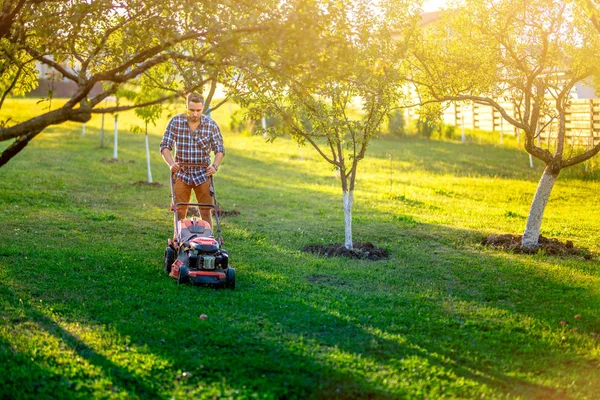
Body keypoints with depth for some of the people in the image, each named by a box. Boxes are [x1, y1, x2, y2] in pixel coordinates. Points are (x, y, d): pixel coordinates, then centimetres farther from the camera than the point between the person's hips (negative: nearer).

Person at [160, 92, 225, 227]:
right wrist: (171, 163, -22)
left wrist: (215, 166, -21)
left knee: (206, 212, -1)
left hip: (202, 174, 0)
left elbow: (220, 150, -3)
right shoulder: (175, 122, -6)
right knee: (179, 211, 0)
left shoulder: (211, 125, -6)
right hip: (181, 173, 0)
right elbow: (165, 146, -5)